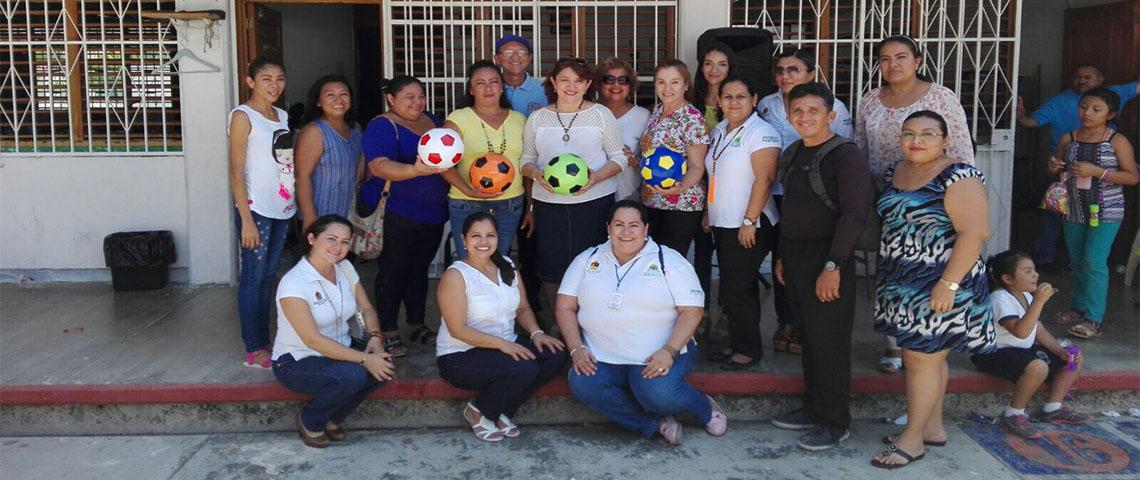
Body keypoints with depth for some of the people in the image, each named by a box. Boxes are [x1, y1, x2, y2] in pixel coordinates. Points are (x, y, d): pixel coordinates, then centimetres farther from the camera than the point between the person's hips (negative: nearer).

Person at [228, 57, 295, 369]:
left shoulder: (282, 116, 12)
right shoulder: (243, 116, -8)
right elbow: (236, 172, -11)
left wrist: (296, 204, 8)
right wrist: (246, 219, -16)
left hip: (282, 208, 7)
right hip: (256, 209, -7)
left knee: (269, 275, 13)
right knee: (253, 277, -1)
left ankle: (265, 341, 21)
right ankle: (254, 350, 6)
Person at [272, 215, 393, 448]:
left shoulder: (345, 268, 0)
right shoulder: (293, 283, -22)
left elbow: (366, 308, 7)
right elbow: (313, 340, -26)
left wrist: (374, 338, -16)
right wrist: (365, 359, -30)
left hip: (337, 351, 7)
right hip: (296, 363, -7)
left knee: (384, 367, -20)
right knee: (352, 375, -33)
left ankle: (332, 418, 5)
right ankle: (309, 421, -2)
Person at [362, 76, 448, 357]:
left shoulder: (431, 120, 14)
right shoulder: (383, 126, -10)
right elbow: (378, 166, -26)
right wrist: (415, 170, -41)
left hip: (434, 210, 7)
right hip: (397, 212, -7)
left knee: (420, 268, 13)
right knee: (394, 270, -4)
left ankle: (417, 325, 24)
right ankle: (388, 332, 5)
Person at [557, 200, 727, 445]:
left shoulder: (668, 260, 3)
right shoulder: (587, 260, 11)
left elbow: (692, 311, -5)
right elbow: (565, 307, 9)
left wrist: (669, 351, -20)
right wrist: (577, 348, -8)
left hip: (657, 357, -3)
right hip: (602, 359, 3)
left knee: (657, 392, -33)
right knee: (582, 384, -28)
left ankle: (704, 407, 2)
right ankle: (656, 422, -14)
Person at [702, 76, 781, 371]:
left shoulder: (760, 133, -12)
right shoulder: (719, 131, 14)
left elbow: (764, 179, -19)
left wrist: (750, 221, -22)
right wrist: (709, 212, 17)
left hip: (748, 226, -8)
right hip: (723, 224, 8)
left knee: (736, 288, -5)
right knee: (739, 287, 14)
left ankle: (748, 349, 9)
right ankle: (737, 344, 24)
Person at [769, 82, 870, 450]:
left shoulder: (846, 155, -11)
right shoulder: (793, 154, 13)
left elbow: (854, 215, -18)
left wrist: (833, 266, -22)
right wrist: (782, 256, 17)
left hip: (827, 258, -7)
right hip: (795, 256, 7)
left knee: (829, 340, -1)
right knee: (808, 336, 14)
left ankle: (835, 423, 10)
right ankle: (814, 409, 26)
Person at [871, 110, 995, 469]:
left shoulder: (958, 177, -14)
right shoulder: (896, 173, 11)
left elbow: (975, 232, -20)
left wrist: (948, 283, -23)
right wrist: (888, 275, 14)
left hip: (938, 287, -8)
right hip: (903, 283, 8)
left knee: (922, 357, -3)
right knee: (928, 355, 16)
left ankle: (912, 439, 7)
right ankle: (933, 427, 27)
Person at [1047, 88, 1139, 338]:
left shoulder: (1117, 141, -8)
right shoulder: (1068, 139, 4)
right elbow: (1059, 171, 18)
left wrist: (1096, 171, -21)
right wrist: (1053, 167, -7)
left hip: (1105, 211, -5)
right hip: (1074, 210, 5)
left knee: (1093, 262, -10)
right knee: (1076, 262, 13)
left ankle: (1094, 319, -6)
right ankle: (1079, 307, 28)